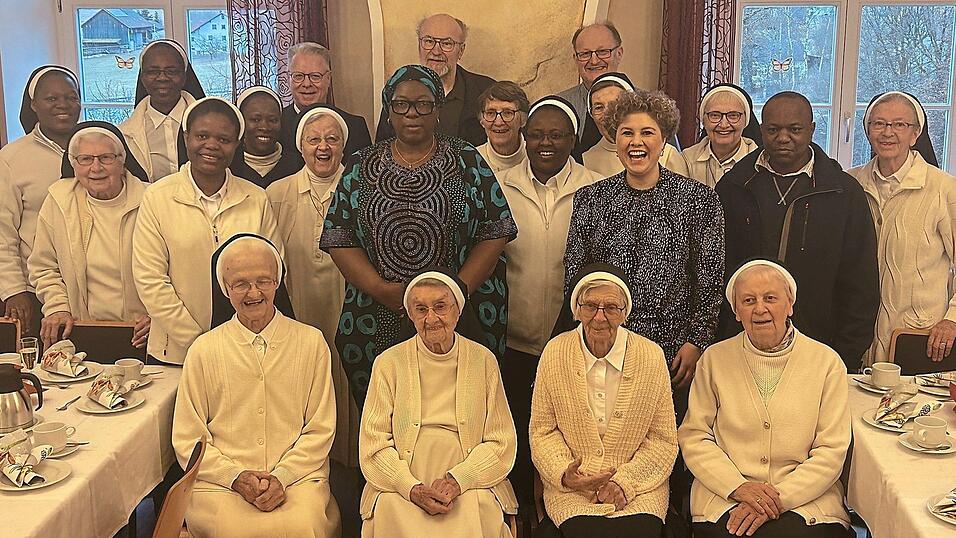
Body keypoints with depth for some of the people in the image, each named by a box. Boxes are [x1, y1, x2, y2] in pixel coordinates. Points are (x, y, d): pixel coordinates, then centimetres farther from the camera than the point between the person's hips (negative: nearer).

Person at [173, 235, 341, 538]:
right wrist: (237, 477, -9)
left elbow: (320, 430, 5)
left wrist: (280, 477, -9)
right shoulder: (203, 350, 7)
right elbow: (187, 441, 6)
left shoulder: (311, 342, 7)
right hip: (221, 482, 0)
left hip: (298, 476, 0)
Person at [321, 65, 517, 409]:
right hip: (376, 324, 1)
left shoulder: (467, 162, 4)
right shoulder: (361, 167, 8)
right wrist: (381, 290, -10)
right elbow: (338, 239, 4)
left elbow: (496, 233, 0)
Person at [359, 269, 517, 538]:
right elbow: (374, 445, 1)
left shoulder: (483, 360, 7)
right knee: (389, 513, -29)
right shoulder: (389, 363, 6)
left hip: (470, 481, 0)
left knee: (477, 515, -30)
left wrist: (456, 480, -11)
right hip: (400, 483, 1)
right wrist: (413, 488, -14)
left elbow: (500, 443, 5)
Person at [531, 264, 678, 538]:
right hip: (571, 489, 0)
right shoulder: (554, 353, -1)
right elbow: (542, 432, 5)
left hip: (638, 488, 0)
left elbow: (664, 440, 3)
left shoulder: (652, 356, -2)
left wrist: (625, 482, -10)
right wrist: (564, 474, -12)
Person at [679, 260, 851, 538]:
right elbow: (693, 437, 4)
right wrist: (738, 487, -12)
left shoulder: (826, 361, 4)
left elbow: (832, 451, -1)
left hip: (805, 499, 0)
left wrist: (778, 497, -13)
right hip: (724, 501, 0)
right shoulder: (714, 359, 7)